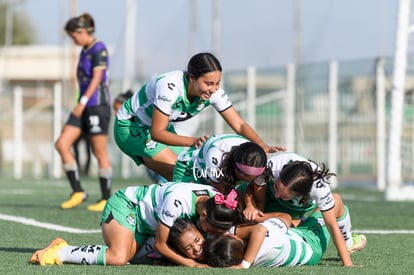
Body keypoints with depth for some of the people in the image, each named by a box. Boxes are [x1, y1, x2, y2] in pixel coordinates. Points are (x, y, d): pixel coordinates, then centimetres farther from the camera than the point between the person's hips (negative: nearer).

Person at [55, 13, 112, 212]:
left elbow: (97, 78, -18)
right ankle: (77, 192, 0)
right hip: (85, 107, 9)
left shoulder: (98, 49, -10)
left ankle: (106, 200, 5)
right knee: (61, 144, -2)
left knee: (100, 153, -3)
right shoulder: (85, 51, 16)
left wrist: (83, 102, -24)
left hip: (97, 105, -9)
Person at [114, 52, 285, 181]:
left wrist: (263, 146, -32)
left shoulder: (214, 92, -18)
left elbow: (239, 125, -15)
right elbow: (157, 132, -34)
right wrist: (193, 141, -45)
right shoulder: (170, 87, -37)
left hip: (164, 128, 7)